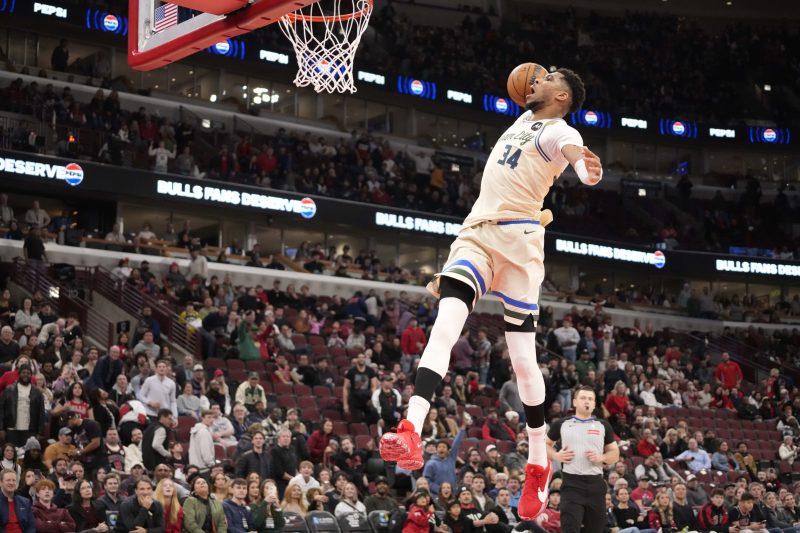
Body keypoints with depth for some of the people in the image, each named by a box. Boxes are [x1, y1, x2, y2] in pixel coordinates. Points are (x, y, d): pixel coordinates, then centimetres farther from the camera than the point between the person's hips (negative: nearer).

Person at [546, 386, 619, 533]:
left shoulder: (603, 426, 10)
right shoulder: (562, 424, 7)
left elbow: (615, 454, 13)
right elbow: (546, 444, 20)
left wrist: (601, 458, -8)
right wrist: (556, 456, -1)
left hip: (595, 483, 2)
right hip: (571, 483, -2)